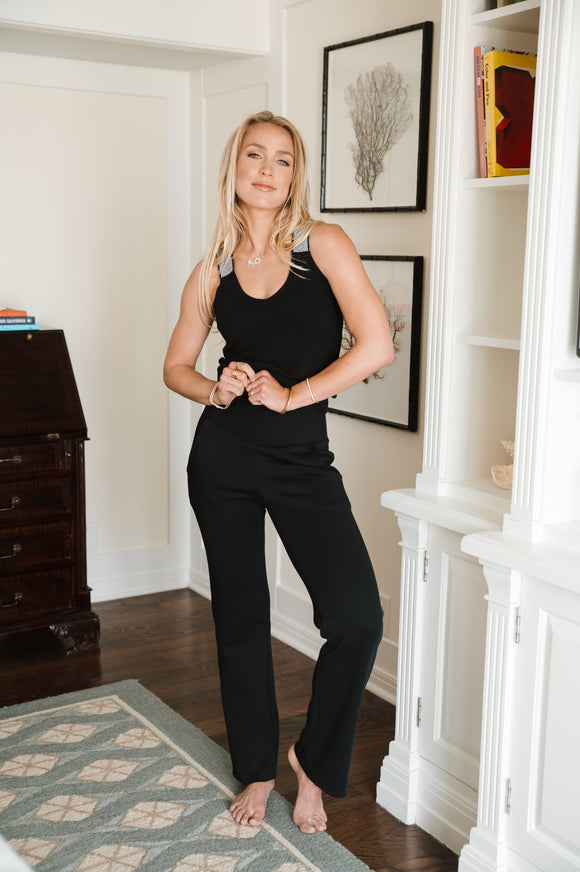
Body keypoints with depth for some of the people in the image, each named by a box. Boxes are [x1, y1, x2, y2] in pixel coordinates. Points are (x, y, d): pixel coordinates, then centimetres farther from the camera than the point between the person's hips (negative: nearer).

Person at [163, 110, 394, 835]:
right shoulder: (213, 270, 4)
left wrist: (290, 395, -12)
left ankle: (313, 760, 14)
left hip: (303, 460, -2)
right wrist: (216, 390, -8)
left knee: (357, 619, -13)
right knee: (240, 616, 11)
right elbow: (176, 366, 13)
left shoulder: (322, 244, -4)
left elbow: (377, 346, -14)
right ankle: (256, 769, 32)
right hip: (223, 457, 2)